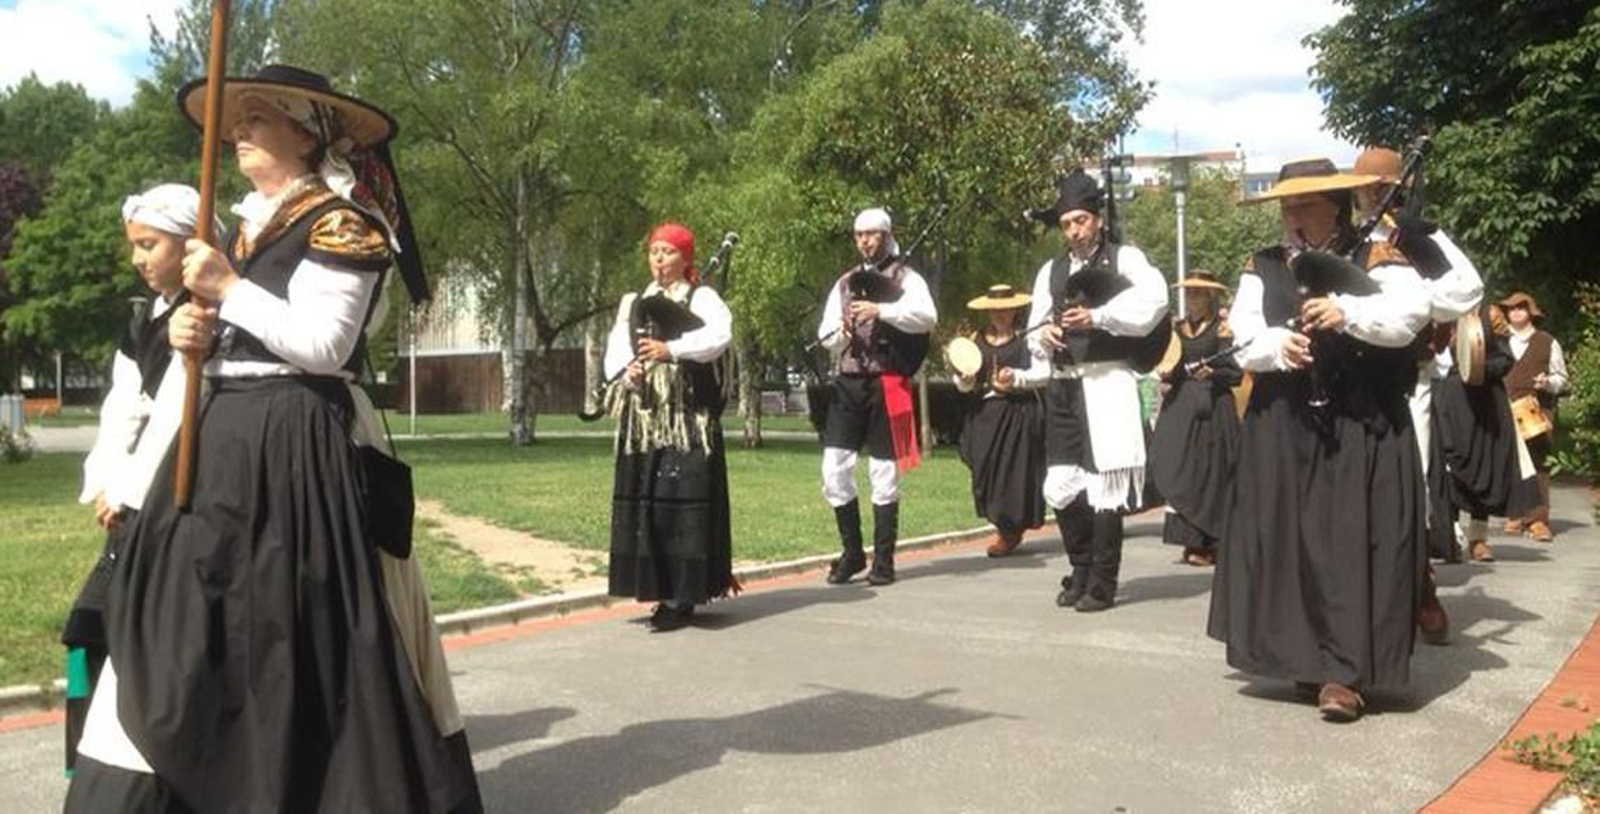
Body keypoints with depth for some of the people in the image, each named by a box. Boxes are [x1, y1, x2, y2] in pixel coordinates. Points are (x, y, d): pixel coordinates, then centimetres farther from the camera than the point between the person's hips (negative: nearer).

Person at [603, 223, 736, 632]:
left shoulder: (702, 297, 4)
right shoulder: (633, 303, 20)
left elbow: (720, 335, -15)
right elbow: (615, 350, 9)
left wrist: (671, 349, -24)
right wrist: (627, 371, -12)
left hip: (687, 418, -5)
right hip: (643, 419, 5)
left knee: (682, 498, -9)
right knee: (642, 499, 4)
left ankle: (683, 597, -3)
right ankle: (662, 589, 14)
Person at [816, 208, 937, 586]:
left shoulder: (906, 278, 1)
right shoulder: (845, 282, 18)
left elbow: (927, 317, -17)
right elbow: (824, 334, 17)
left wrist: (881, 310, -29)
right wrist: (841, 333, -6)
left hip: (887, 385, -4)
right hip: (847, 383, 4)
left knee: (884, 476, 2)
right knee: (834, 472, -1)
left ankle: (883, 561, 13)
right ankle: (852, 552, 16)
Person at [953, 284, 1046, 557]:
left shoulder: (1025, 339, 0)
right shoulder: (977, 340, 9)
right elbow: (965, 386, 10)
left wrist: (1016, 378, -22)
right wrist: (964, 378, -12)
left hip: (1019, 414, -3)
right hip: (985, 414, 4)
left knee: (1014, 471, -3)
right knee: (985, 471, 1)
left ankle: (1011, 531, 11)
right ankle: (1004, 527, 17)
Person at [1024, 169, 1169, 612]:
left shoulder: (1126, 258, 2)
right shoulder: (1051, 270, 16)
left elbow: (1154, 300, -16)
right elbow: (1035, 330, 20)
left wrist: (1098, 317, -23)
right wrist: (1045, 335, -3)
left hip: (1108, 383, -5)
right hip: (1064, 388, 5)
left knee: (1106, 487, -3)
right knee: (1060, 488, 6)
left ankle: (1101, 584, 10)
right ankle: (1081, 571, 25)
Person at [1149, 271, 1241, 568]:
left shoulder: (1222, 329, 0)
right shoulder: (1178, 329, 14)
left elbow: (1236, 374, -3)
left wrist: (1212, 374, -20)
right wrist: (1166, 374, -2)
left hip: (1211, 407, -4)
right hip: (1179, 406, 5)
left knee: (1210, 471, -3)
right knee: (1177, 470, -2)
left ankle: (1208, 544, 5)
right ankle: (1194, 542, 4)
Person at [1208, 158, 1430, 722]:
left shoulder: (1377, 260, 3)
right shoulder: (1263, 268, 11)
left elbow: (1410, 316, -12)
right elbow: (1243, 336, 1)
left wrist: (1347, 312, -26)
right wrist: (1279, 345, -19)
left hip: (1362, 432, -3)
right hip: (1281, 430, 3)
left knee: (1351, 546, -4)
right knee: (1287, 544, 6)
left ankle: (1344, 673, 0)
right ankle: (1303, 658, 19)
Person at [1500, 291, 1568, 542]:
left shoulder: (1547, 342, 10)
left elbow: (1561, 377, 14)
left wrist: (1548, 382, -8)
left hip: (1538, 408, -2)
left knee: (1538, 463, -10)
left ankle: (1538, 519, -12)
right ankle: (1517, 515, 11)